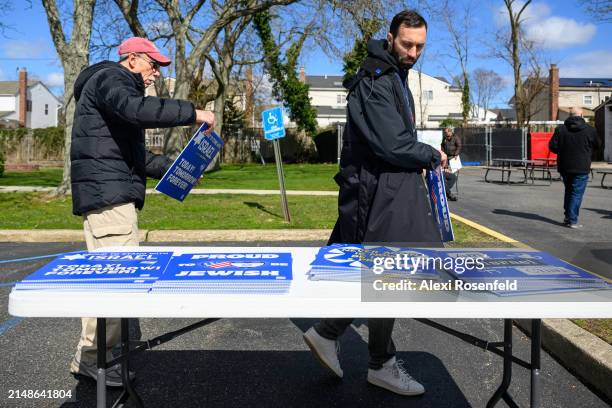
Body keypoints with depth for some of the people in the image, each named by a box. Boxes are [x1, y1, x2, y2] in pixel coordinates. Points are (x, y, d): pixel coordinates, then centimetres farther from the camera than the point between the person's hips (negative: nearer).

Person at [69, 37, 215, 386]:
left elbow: (132, 153, 28)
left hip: (108, 196, 11)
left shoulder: (121, 87, 29)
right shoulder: (108, 78, -3)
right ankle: (94, 356, -4)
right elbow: (135, 109, -28)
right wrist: (192, 113, -23)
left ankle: (93, 353, 19)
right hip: (109, 194, -11)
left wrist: (173, 170, 18)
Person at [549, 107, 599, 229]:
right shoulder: (589, 130, -5)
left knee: (568, 191, 19)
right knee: (577, 194, 0)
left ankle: (567, 217, 22)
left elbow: (552, 146, -4)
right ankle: (572, 220, -2)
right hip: (581, 168, -3)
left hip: (564, 166, 3)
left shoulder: (560, 129, -3)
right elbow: (597, 145, 8)